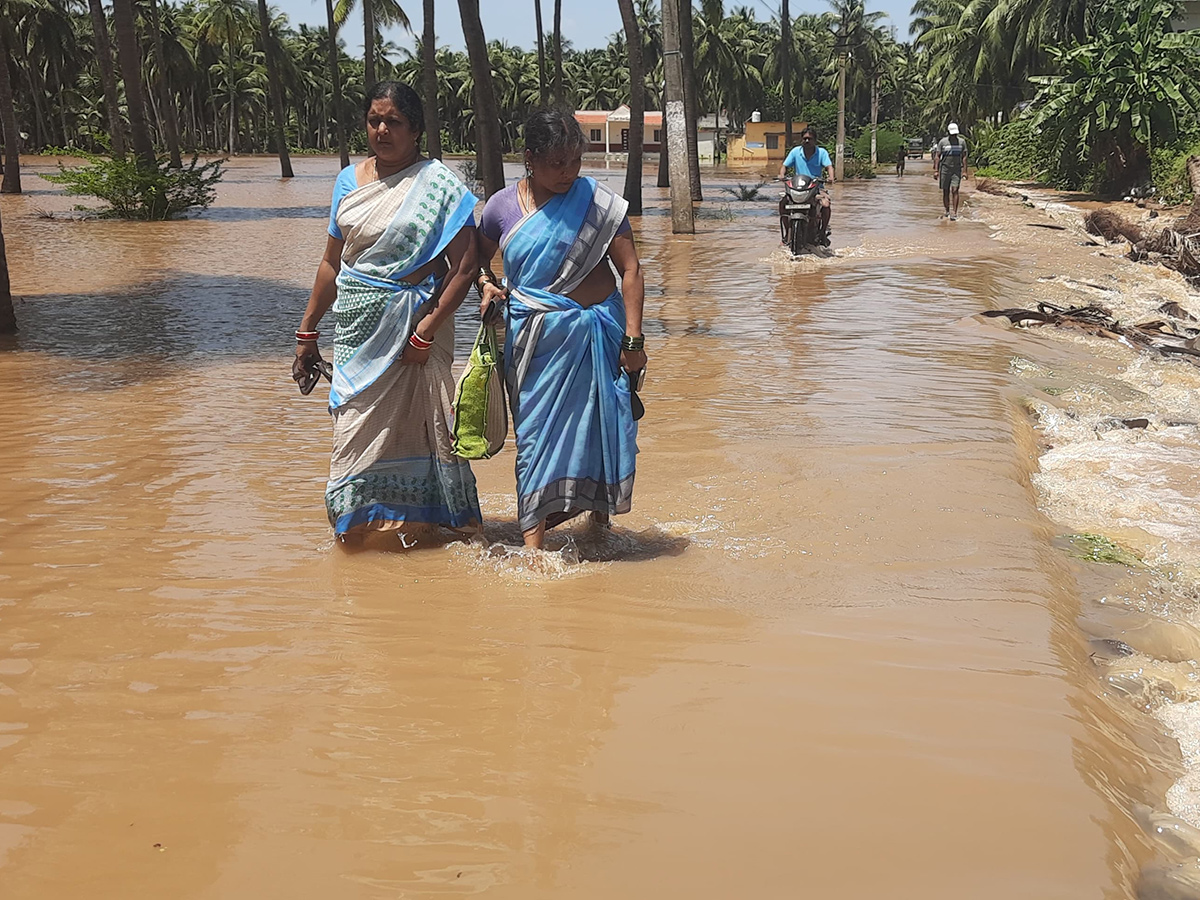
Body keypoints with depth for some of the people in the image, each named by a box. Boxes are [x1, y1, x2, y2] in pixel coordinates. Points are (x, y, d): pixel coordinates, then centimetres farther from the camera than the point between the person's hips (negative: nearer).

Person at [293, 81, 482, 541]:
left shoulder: (438, 184, -6)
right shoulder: (350, 180, 10)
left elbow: (464, 266, -11)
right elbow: (332, 262, 17)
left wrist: (426, 330, -17)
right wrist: (307, 331, 17)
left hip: (412, 323, -5)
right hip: (356, 326, 5)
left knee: (415, 423, -2)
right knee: (356, 428, 6)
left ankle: (420, 527, 11)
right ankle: (352, 532, 17)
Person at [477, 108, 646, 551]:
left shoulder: (598, 202, -3)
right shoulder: (502, 207, 1)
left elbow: (630, 270, -3)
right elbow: (478, 259, 18)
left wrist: (632, 339, -8)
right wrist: (485, 285, -4)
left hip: (597, 332, 0)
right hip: (534, 339, 1)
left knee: (603, 431, 6)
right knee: (535, 433, -2)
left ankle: (601, 520, 26)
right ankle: (533, 542, -2)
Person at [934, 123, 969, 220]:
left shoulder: (962, 142, 4)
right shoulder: (942, 142, 0)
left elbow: (964, 157, 6)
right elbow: (937, 156, 1)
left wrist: (964, 171, 0)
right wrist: (936, 170, -6)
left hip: (957, 169, -1)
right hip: (945, 169, 1)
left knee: (955, 190, -12)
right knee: (945, 191, 5)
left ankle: (954, 213, -13)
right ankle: (947, 212, 18)